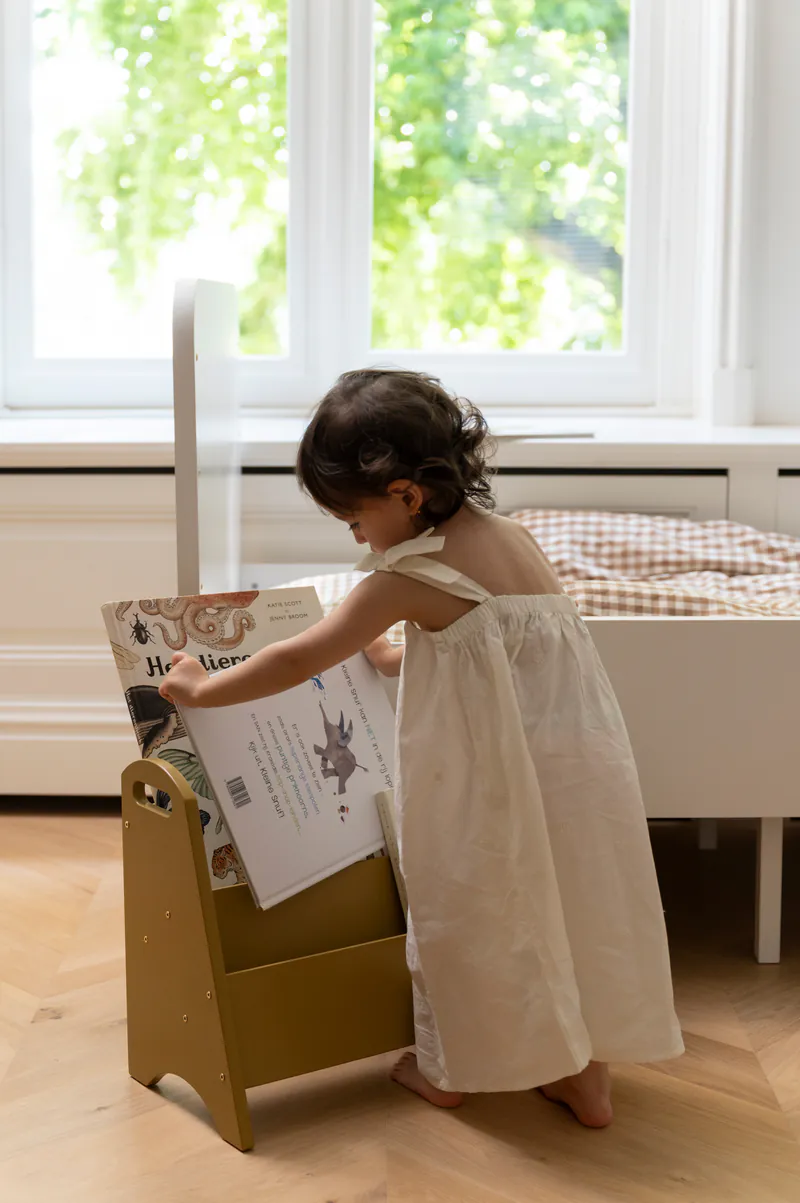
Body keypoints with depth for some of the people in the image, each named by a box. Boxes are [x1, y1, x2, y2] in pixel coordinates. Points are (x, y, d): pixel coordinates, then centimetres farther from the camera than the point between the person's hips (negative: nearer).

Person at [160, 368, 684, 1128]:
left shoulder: (410, 574, -16)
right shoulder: (506, 533, 6)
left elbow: (301, 660, -12)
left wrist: (203, 690, 0)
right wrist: (398, 659, 29)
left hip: (498, 786, -6)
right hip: (583, 764, 7)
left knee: (465, 913, 14)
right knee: (571, 907, 18)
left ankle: (446, 1068, 35)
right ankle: (584, 1077, 32)